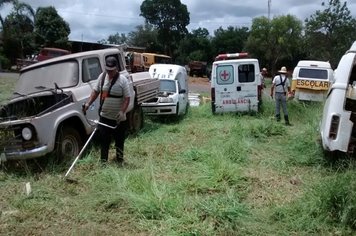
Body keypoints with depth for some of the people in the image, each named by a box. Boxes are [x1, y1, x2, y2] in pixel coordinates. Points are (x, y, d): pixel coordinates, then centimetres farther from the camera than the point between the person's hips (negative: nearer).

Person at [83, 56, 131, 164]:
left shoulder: (122, 80, -13)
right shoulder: (102, 76, 1)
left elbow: (127, 98, -13)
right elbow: (96, 91, 10)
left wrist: (122, 111, -26)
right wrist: (88, 103, -2)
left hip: (118, 118, -3)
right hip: (104, 116, 3)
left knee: (119, 140, 12)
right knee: (104, 139, 9)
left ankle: (120, 160, 30)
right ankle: (103, 161, 21)